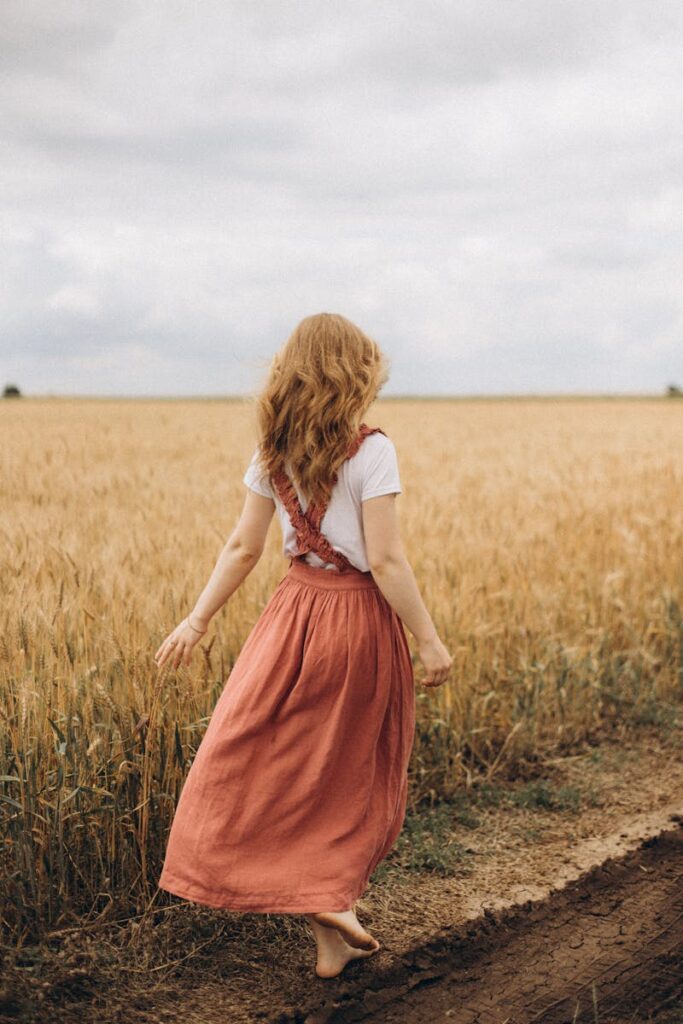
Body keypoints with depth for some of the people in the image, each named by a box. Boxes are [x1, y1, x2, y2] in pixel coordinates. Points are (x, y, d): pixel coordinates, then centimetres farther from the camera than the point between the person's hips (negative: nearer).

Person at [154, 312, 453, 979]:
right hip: (357, 617, -4)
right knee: (347, 769, 12)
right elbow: (385, 561, -17)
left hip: (295, 610, 4)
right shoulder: (371, 451, -13)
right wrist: (429, 640, -10)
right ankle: (331, 899, 15)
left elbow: (243, 549, 2)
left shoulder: (272, 454, 2)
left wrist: (197, 620, 10)